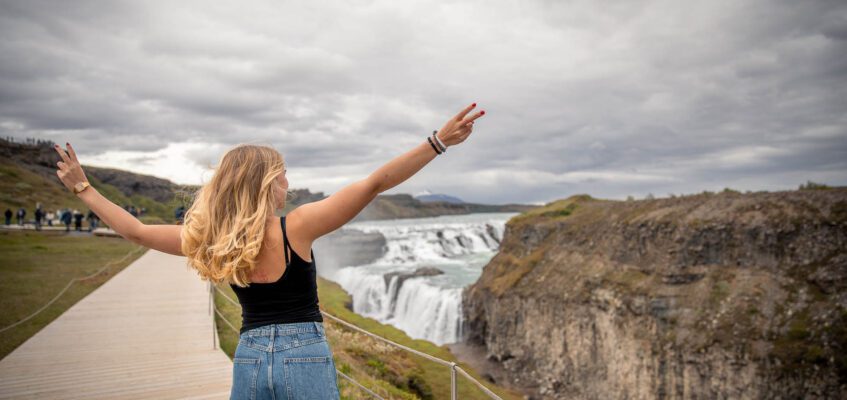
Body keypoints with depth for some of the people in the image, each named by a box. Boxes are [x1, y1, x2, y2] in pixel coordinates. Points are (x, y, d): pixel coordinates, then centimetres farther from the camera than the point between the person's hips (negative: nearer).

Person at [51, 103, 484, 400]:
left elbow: (137, 231, 9)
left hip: (249, 359, 4)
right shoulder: (297, 226, -12)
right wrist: (438, 141, -18)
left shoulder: (211, 238, 0)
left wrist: (83, 188, 22)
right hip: (306, 358, -4)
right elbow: (375, 183, -17)